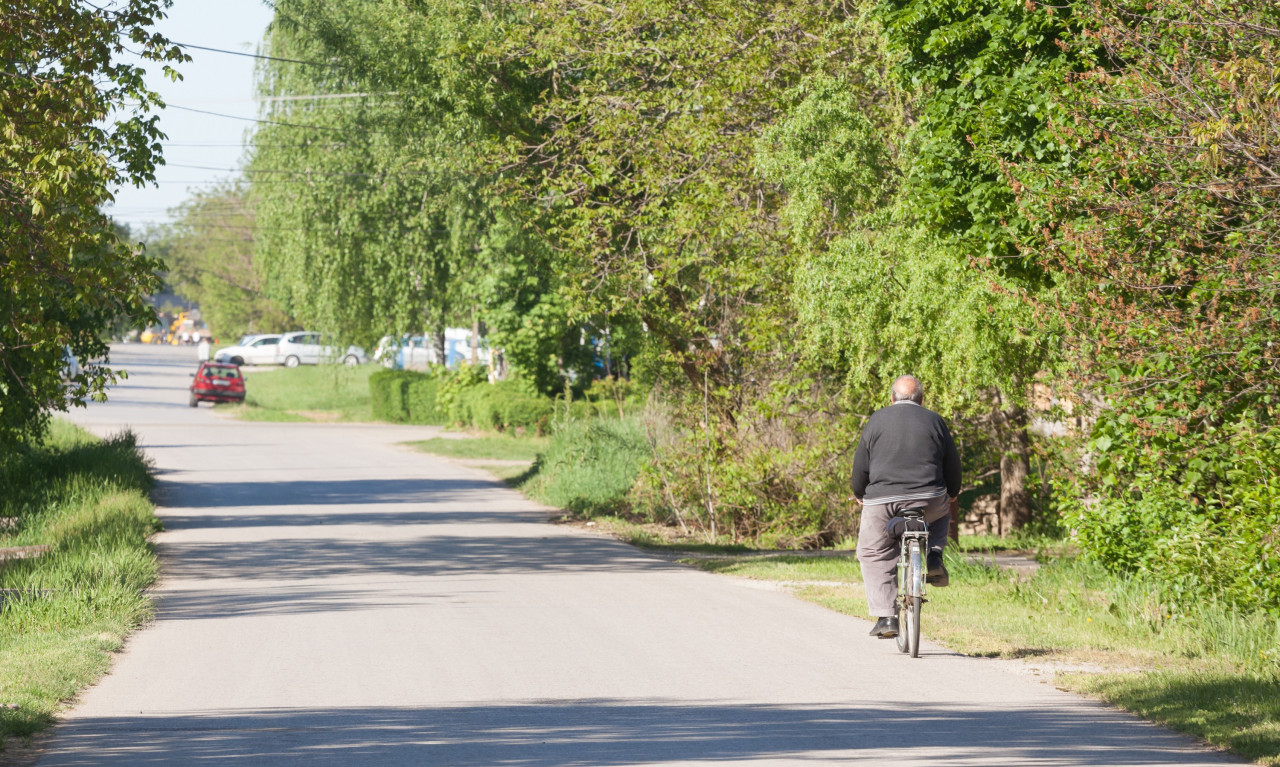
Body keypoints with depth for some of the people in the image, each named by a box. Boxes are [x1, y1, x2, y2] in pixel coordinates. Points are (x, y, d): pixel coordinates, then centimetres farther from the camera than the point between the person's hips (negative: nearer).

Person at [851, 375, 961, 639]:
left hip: (882, 502, -1)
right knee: (941, 512, 34)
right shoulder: (934, 421, 9)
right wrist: (953, 495, 32)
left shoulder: (877, 420, 6)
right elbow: (952, 463, 14)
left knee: (874, 555, 12)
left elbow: (861, 465, 5)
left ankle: (885, 616, 0)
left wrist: (859, 495, 23)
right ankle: (934, 557, 11)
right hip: (929, 502, 1)